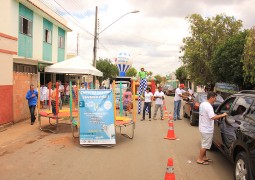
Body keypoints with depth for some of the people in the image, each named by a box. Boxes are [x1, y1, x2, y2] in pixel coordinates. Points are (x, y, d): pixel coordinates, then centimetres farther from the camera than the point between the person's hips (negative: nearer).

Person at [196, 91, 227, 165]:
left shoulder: (202, 104, 7)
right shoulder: (208, 106, -24)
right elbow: (213, 117, -32)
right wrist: (222, 115, -20)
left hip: (203, 128, 10)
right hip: (207, 129, -10)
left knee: (204, 144, 21)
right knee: (205, 145, 1)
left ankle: (204, 157, 32)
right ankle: (200, 159, 10)